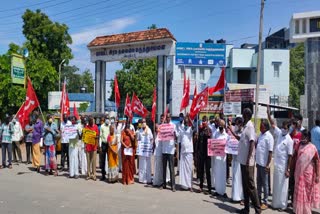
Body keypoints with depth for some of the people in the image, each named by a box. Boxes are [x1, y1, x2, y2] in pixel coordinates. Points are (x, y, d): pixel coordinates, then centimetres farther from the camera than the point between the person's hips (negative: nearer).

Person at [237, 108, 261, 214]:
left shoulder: (250, 126, -14)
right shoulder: (245, 126, 13)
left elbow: (252, 143, -21)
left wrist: (248, 160, -24)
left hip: (247, 162, -9)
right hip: (243, 161, 9)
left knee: (250, 185, -2)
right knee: (245, 185, 14)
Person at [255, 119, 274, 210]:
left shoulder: (269, 137, -15)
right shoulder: (260, 135, 8)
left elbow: (270, 152, -17)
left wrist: (268, 165, -18)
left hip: (264, 164, -7)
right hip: (258, 162, 7)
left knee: (265, 183, 4)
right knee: (258, 182, 15)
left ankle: (265, 202, 14)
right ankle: (258, 199, 27)